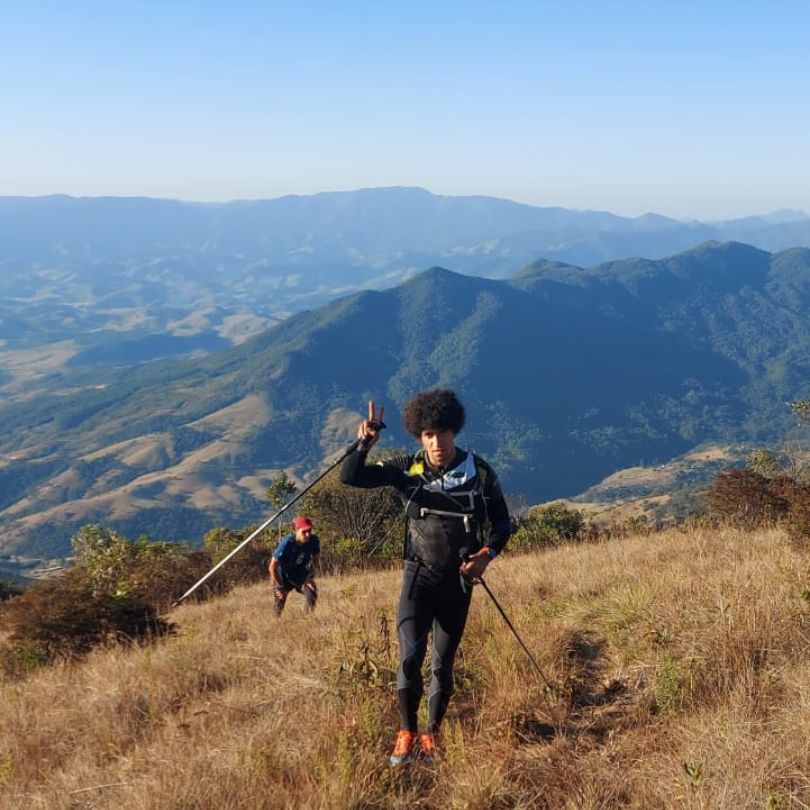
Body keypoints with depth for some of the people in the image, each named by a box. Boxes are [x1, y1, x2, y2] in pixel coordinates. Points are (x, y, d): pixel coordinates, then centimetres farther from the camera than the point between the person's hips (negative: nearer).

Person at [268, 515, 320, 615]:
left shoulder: (314, 541, -21)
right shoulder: (286, 543, -32)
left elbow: (315, 560, 1)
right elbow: (272, 567, -23)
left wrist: (310, 577, -8)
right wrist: (280, 587, -16)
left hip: (301, 576, 3)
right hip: (283, 576, -3)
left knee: (312, 594, -21)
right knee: (279, 606, 0)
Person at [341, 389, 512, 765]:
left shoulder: (479, 473, -5)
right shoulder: (407, 469, -4)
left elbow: (502, 523, 4)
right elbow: (350, 476, -10)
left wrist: (487, 554, -14)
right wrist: (364, 443, -26)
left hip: (458, 582, 1)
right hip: (419, 577, -1)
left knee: (443, 664, 8)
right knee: (410, 656, -13)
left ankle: (431, 735, 26)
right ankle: (406, 733, 5)